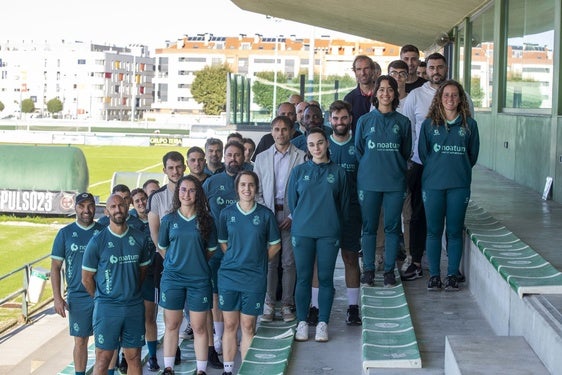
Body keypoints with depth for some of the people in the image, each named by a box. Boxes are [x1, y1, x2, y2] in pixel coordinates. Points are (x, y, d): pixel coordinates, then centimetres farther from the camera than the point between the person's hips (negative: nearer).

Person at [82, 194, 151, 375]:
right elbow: (87, 278, 2)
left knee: (134, 358, 8)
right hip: (106, 307, -3)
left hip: (134, 306, 3)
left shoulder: (140, 238, 3)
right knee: (103, 359, 0)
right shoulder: (97, 241, -5)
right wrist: (102, 299, 8)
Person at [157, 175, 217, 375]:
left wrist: (195, 261, 7)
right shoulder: (168, 220, 3)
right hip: (172, 278, 1)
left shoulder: (205, 220, 0)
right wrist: (176, 263, 11)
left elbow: (211, 250, 7)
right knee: (171, 325, 8)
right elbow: (162, 249, 12)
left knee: (199, 327, 3)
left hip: (199, 279, -1)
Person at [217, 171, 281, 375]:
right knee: (230, 325, 6)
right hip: (229, 276, 1)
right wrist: (236, 260, 3)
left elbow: (275, 245, 6)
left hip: (254, 279, -1)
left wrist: (257, 262, 1)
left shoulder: (265, 214, -2)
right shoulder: (227, 213, 1)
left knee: (248, 326, 4)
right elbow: (223, 243, 12)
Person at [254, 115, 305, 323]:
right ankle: (268, 304, 9)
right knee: (269, 261, 1)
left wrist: (293, 216, -8)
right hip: (267, 215, 2)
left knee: (289, 262, 1)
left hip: (291, 216, -2)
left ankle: (286, 304, 11)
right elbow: (257, 190, 10)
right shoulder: (262, 158, 11)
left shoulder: (301, 157, 2)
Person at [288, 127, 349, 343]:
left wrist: (332, 223, 9)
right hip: (302, 232, 0)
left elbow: (344, 204, 10)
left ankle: (322, 323, 11)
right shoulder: (299, 171, 6)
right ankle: (302, 322, 12)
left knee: (326, 278, 3)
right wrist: (300, 221, 10)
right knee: (303, 278, 3)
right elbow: (292, 202, 11)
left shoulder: (338, 172, 5)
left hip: (329, 233, 0)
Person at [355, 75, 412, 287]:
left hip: (395, 182, 0)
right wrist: (370, 169, 6)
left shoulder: (403, 122, 6)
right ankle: (368, 270, 13)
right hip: (369, 182, 0)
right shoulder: (365, 121, 5)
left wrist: (394, 168, 9)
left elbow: (406, 152, 13)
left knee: (392, 227, 3)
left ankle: (389, 270, 12)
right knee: (369, 227, 3)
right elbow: (358, 151, 10)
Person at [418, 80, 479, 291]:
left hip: (459, 185, 0)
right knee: (434, 231, 3)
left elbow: (473, 154, 11)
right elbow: (422, 153, 8)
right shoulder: (429, 124, 3)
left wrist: (459, 170, 11)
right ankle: (434, 274, 12)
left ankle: (452, 275, 12)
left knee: (455, 232, 4)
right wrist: (436, 170, 9)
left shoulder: (469, 124, 4)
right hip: (433, 184, 0)